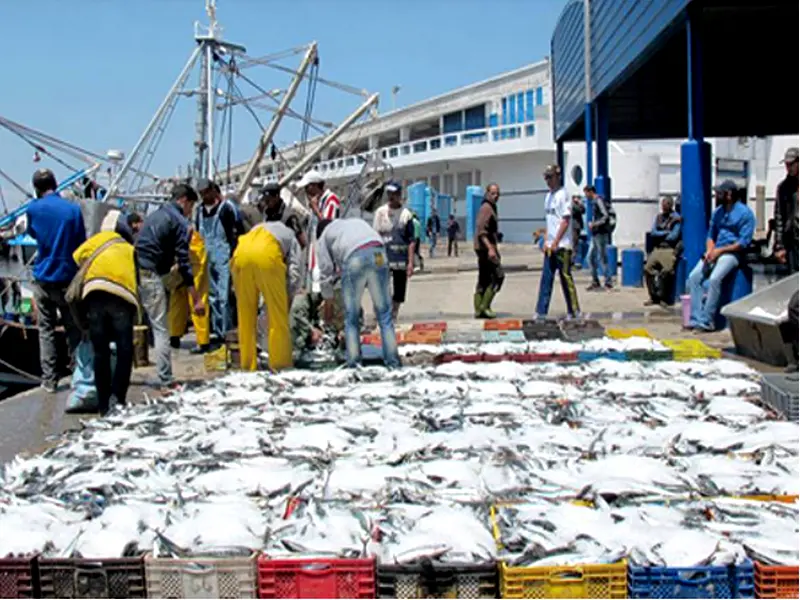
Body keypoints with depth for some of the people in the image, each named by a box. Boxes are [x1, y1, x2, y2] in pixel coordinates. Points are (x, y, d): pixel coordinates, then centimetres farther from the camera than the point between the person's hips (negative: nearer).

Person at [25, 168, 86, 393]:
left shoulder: (33, 209, -5)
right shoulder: (73, 209, -6)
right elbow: (82, 245, 0)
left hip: (43, 279, 0)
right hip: (68, 279, 0)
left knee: (46, 330, 8)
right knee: (73, 330, 10)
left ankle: (49, 379, 6)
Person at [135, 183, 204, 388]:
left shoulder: (154, 215, 23)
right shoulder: (179, 221, -3)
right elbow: (184, 262, -10)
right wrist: (196, 298, -11)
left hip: (135, 272, 8)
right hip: (151, 276, -8)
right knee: (161, 329, -5)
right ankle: (166, 380, -5)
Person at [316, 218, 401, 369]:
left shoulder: (323, 237, 28)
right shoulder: (356, 222, 40)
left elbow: (326, 272, 21)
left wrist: (327, 304, 29)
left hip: (354, 259, -3)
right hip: (378, 254, 3)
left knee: (351, 317, 10)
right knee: (384, 312, 9)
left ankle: (354, 363, 8)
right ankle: (393, 361, 7)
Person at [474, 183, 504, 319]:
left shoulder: (491, 208, 19)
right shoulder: (486, 208, -12)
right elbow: (481, 231, -22)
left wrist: (493, 248, 25)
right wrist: (490, 248, -29)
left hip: (484, 248, 10)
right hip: (486, 248, -10)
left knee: (483, 279, 9)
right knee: (498, 276, -10)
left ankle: (478, 309, 10)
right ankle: (484, 306, -10)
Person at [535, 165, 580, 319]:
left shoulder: (562, 195, -10)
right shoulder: (548, 196, 15)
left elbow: (565, 221, -14)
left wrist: (555, 242, -17)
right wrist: (545, 241, 10)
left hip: (562, 245, -8)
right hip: (550, 246, 8)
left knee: (566, 278, -2)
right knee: (546, 279, 6)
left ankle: (574, 311, 7)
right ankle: (541, 312, 9)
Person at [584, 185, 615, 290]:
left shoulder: (599, 200, -12)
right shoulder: (594, 202, 16)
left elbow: (606, 216, -19)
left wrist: (594, 224, -15)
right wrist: (592, 224, 10)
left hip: (601, 234, -10)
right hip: (595, 234, 10)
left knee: (602, 258, -5)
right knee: (591, 257, 10)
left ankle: (609, 282, 2)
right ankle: (595, 282, 17)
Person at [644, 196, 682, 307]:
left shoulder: (676, 218, -1)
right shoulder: (658, 217, 15)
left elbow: (673, 236, -9)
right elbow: (653, 232, 5)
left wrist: (660, 235, 3)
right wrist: (666, 232, -7)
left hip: (670, 249, -5)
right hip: (657, 248, 5)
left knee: (666, 271, -28)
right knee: (648, 268, -17)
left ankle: (665, 298, -13)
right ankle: (654, 296, -7)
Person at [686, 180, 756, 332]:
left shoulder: (745, 213, -6)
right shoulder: (717, 212, 15)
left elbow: (743, 242, -11)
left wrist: (720, 251, -16)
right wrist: (709, 251, -4)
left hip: (732, 253, -7)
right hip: (715, 252, 7)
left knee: (714, 279, -31)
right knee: (694, 277, -17)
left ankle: (707, 321, -25)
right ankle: (696, 318, -18)